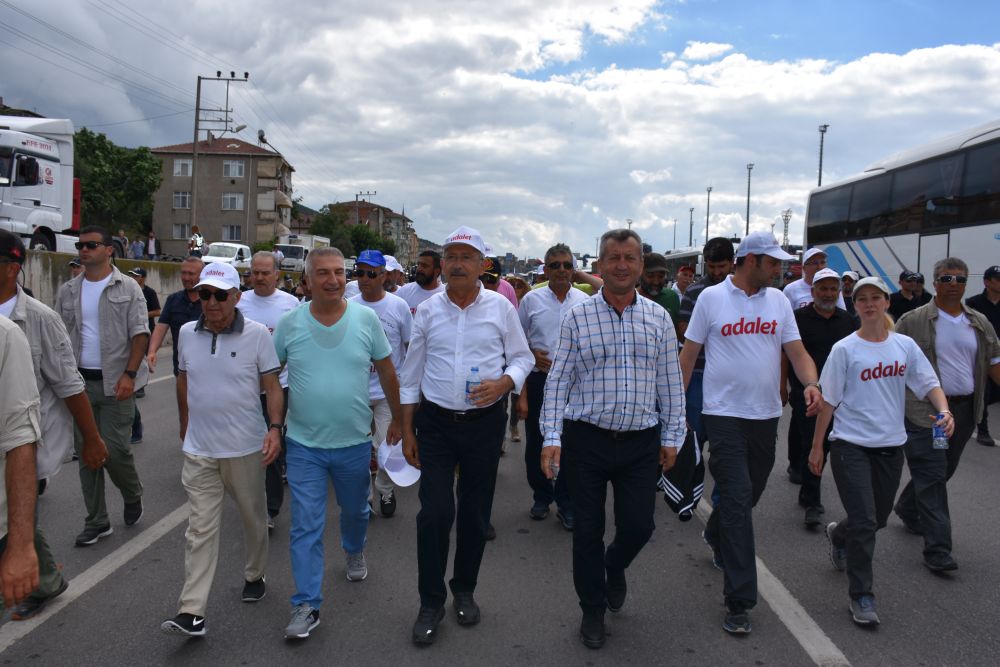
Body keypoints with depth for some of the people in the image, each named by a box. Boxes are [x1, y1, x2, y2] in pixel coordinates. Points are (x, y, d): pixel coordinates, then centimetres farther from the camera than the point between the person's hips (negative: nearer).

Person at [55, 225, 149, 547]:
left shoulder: (128, 288, -2)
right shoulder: (67, 292, 9)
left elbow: (140, 333, -6)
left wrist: (129, 374, -15)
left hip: (116, 383, -4)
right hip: (79, 382, 4)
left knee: (115, 448, -7)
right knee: (86, 452, 7)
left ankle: (133, 495, 24)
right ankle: (96, 521, 19)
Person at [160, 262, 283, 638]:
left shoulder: (257, 334, -9)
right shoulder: (187, 333, 2)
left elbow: (272, 386, -7)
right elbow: (184, 382, 15)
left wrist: (275, 428, -20)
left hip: (245, 449, -2)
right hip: (199, 451, 2)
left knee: (253, 518, 16)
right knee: (200, 529, 2)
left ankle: (254, 576, 39)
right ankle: (192, 613, 4)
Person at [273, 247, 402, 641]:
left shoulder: (366, 319, -5)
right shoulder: (290, 324, -6)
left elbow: (387, 372, 4)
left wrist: (398, 419, 9)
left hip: (354, 442, 1)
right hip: (304, 444, -1)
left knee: (355, 510, 22)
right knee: (306, 527, 0)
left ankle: (354, 553, 53)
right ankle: (306, 605, 11)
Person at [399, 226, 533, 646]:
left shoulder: (500, 307, -2)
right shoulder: (427, 311, 1)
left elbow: (522, 358, 5)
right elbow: (411, 374, 6)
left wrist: (504, 383, -18)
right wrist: (407, 431, 5)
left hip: (485, 422, 0)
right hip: (435, 423, 0)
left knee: (475, 513, 11)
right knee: (434, 513, -2)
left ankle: (464, 590, 32)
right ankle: (431, 602, 15)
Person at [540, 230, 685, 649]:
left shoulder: (658, 318, 4)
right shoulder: (578, 316, -2)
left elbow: (670, 382, 8)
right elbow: (558, 379, -2)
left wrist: (671, 437, 6)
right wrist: (552, 438, -7)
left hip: (641, 443, 2)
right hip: (586, 440, -1)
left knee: (638, 526, 5)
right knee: (588, 530, 8)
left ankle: (614, 568, 40)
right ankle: (593, 609, 29)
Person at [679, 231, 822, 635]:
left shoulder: (778, 300, 8)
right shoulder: (711, 297, -4)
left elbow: (796, 351, 5)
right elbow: (688, 354, 0)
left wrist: (811, 384, -15)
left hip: (766, 414, 5)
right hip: (724, 413, -5)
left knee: (749, 493, 18)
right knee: (737, 500, -8)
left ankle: (715, 535, 50)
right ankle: (739, 602, -2)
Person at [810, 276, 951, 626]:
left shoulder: (905, 345, 3)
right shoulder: (844, 349, -7)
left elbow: (929, 383, 5)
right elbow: (829, 401, -4)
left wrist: (945, 411, -17)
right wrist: (817, 447, -1)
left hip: (891, 445, 4)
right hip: (851, 445, -4)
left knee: (878, 519, 16)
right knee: (864, 522, -7)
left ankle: (839, 534, 49)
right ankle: (861, 596, 7)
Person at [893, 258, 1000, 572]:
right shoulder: (913, 321, -5)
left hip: (965, 410, 6)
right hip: (925, 411, -5)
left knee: (943, 472, 17)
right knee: (932, 476, -6)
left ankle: (907, 510, 41)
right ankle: (937, 549, -4)